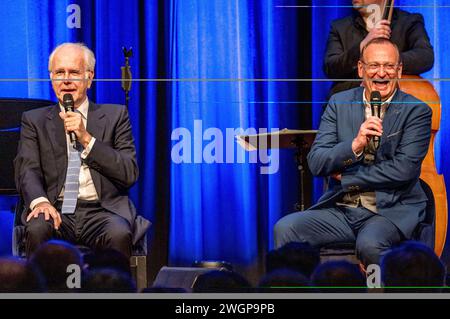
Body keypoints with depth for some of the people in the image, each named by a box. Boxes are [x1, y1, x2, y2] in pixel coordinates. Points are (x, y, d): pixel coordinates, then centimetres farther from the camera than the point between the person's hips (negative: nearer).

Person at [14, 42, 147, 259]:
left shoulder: (115, 116, 15)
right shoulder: (35, 120, 17)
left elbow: (130, 174, 5)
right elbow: (27, 170, 2)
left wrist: (86, 138, -6)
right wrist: (40, 201, -21)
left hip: (102, 211, 0)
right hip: (56, 211, 0)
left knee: (119, 234, -34)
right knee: (37, 230, -34)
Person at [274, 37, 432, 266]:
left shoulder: (416, 111, -2)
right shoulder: (339, 103, 8)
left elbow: (403, 170, -11)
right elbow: (316, 164, -1)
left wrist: (345, 178, -5)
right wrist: (355, 145, -20)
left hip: (391, 211, -4)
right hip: (340, 209, 4)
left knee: (369, 244, -35)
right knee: (285, 229, -19)